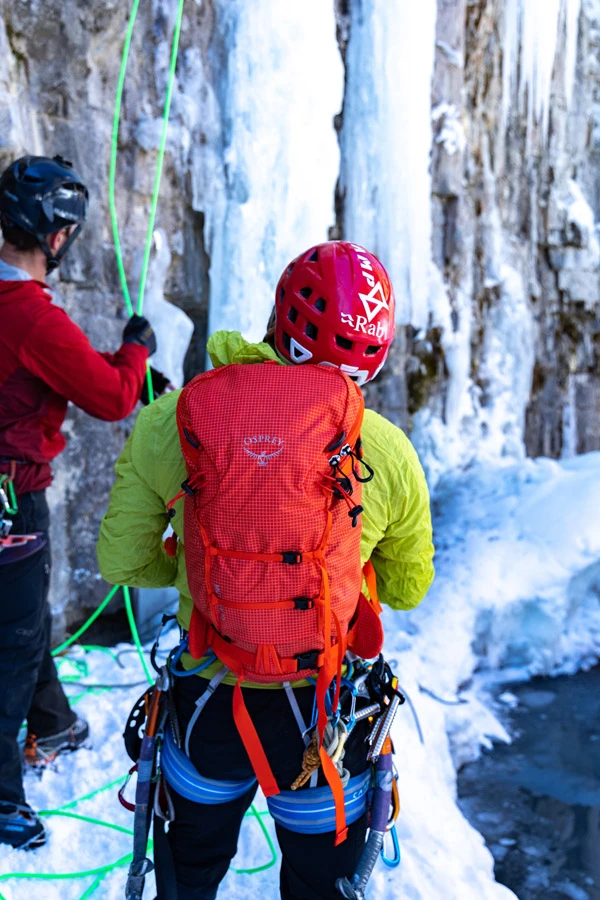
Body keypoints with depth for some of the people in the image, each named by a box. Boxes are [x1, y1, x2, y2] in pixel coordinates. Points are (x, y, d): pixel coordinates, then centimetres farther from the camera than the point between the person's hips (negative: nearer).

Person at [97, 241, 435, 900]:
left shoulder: (173, 421, -14)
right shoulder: (389, 452, -14)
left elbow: (121, 562, -5)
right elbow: (407, 588, 1)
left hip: (208, 697, 1)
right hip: (328, 700, 0)